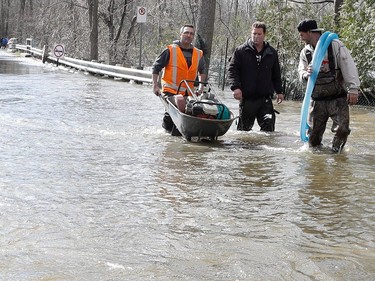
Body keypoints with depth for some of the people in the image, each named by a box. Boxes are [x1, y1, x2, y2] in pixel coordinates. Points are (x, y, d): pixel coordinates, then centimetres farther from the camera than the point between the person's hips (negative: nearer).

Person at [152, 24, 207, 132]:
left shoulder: (198, 54, 10)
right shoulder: (170, 50, -3)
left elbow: (203, 70, 27)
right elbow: (156, 67, 0)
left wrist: (201, 86, 17)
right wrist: (155, 86, -5)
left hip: (188, 93, 4)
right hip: (171, 91, -4)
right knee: (170, 116, -14)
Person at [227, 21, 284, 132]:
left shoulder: (272, 53, 10)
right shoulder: (241, 50, 2)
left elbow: (276, 74, 19)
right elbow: (232, 69, -2)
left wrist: (279, 91, 15)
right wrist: (235, 87, -15)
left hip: (265, 98, 1)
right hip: (247, 97, -1)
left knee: (268, 125, -10)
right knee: (244, 127, 8)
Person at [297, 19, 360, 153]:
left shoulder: (335, 45, -6)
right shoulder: (305, 52, 9)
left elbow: (349, 66, -8)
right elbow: (301, 72, 8)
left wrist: (353, 89, -15)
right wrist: (306, 74, -17)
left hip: (338, 98, -3)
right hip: (317, 100, 4)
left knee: (342, 129, -13)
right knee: (314, 132, 3)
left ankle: (336, 151, 7)